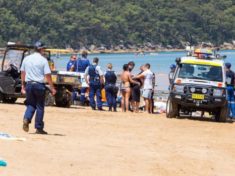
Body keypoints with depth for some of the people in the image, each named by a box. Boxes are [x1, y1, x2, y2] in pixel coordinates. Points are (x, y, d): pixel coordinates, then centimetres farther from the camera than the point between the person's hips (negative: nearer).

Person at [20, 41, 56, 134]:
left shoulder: (26, 59, 6)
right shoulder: (43, 60, -7)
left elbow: (22, 73, 11)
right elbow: (47, 75, -10)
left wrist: (23, 86, 18)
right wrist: (52, 88, -5)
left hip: (29, 84, 4)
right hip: (39, 85, -4)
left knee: (31, 104, 14)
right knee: (40, 106, 6)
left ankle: (26, 119, -12)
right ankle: (39, 128, 8)